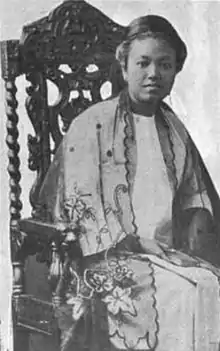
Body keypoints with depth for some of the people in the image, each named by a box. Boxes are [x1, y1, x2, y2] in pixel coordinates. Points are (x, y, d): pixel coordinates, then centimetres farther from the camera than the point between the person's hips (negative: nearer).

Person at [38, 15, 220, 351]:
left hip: (171, 254, 5)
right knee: (187, 294, -29)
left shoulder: (175, 130, 16)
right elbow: (78, 204, -5)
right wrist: (127, 242, -14)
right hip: (106, 259, -5)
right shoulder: (90, 127, 1)